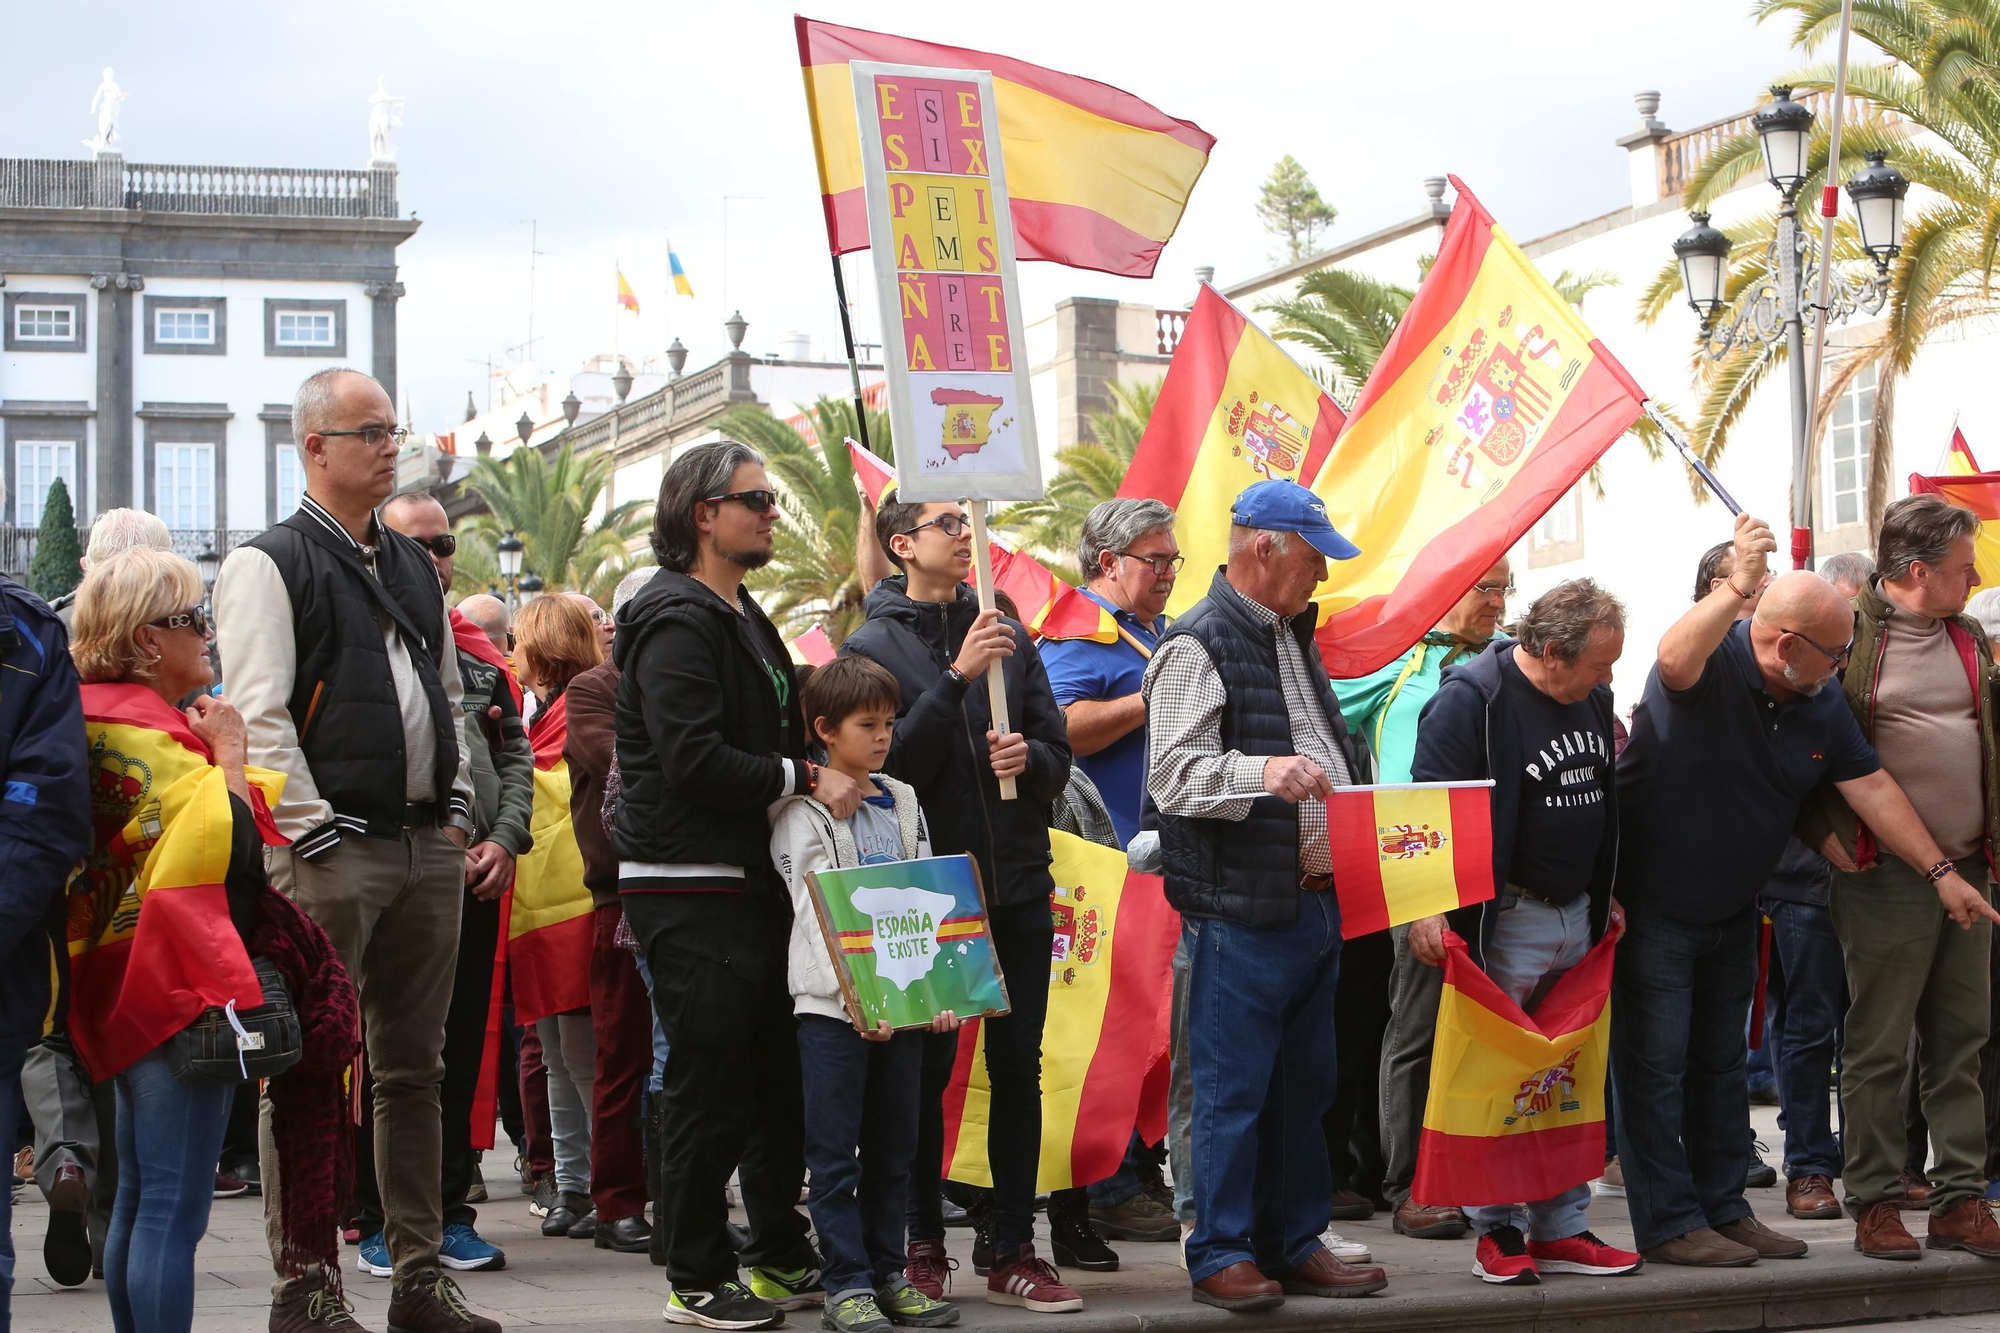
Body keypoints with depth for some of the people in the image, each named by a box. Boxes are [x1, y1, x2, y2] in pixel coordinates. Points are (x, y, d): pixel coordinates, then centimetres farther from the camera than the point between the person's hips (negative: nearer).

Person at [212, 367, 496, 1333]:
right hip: (330, 853, -7)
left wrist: (456, 807, 12)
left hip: (427, 847, 7)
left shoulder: (412, 565, 18)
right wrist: (316, 834, -16)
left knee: (414, 1069, 11)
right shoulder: (268, 564, -5)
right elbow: (257, 717, -12)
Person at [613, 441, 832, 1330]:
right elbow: (694, 761, -23)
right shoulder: (678, 621, -13)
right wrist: (804, 779, -18)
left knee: (779, 1079, 14)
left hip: (751, 882, 10)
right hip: (692, 894, -10)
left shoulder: (742, 617, 20)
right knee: (710, 1089, -5)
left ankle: (781, 1261, 25)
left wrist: (824, 779, 12)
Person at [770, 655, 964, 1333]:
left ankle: (888, 1272, 18)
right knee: (835, 1150, -2)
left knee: (894, 1144, 10)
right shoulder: (802, 814, -4)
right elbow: (815, 914, -12)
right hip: (833, 1002, -5)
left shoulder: (903, 803, 13)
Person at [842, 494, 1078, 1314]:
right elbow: (891, 764, -13)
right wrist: (956, 678, -19)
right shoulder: (873, 646, -2)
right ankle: (923, 1246, 12)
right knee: (926, 1069, 1)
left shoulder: (1008, 637, 11)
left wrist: (1030, 757, -10)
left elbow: (1058, 752, 12)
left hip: (1018, 886, 4)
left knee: (1018, 1068, 5)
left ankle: (1012, 1251, 11)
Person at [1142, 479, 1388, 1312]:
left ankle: (1294, 1244, 22)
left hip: (1316, 901, 9)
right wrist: (1265, 772, -33)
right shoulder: (1198, 647, -10)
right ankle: (1222, 1254, 5)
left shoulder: (1294, 639, 19)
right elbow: (1171, 775, -20)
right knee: (1233, 1089, -3)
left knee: (1304, 1086, 13)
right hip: (1243, 908, -9)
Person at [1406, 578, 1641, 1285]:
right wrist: (1427, 908, -25)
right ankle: (1499, 1232, 7)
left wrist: (1605, 896, 23)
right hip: (1505, 922, -7)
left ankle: (1562, 1228, 18)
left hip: (1576, 918, 7)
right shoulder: (1470, 698, -15)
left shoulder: (1591, 696, 10)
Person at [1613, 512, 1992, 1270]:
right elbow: (1675, 659, -43)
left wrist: (1941, 871, 0)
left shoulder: (1821, 709, 1)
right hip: (1650, 906, -8)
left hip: (1731, 913, 8)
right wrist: (1739, 587, -56)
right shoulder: (1711, 667, -19)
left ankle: (1723, 1210, 23)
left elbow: (1873, 788, 4)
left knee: (1721, 1064, 15)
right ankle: (1668, 1224, 2)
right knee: (1656, 1065, -3)